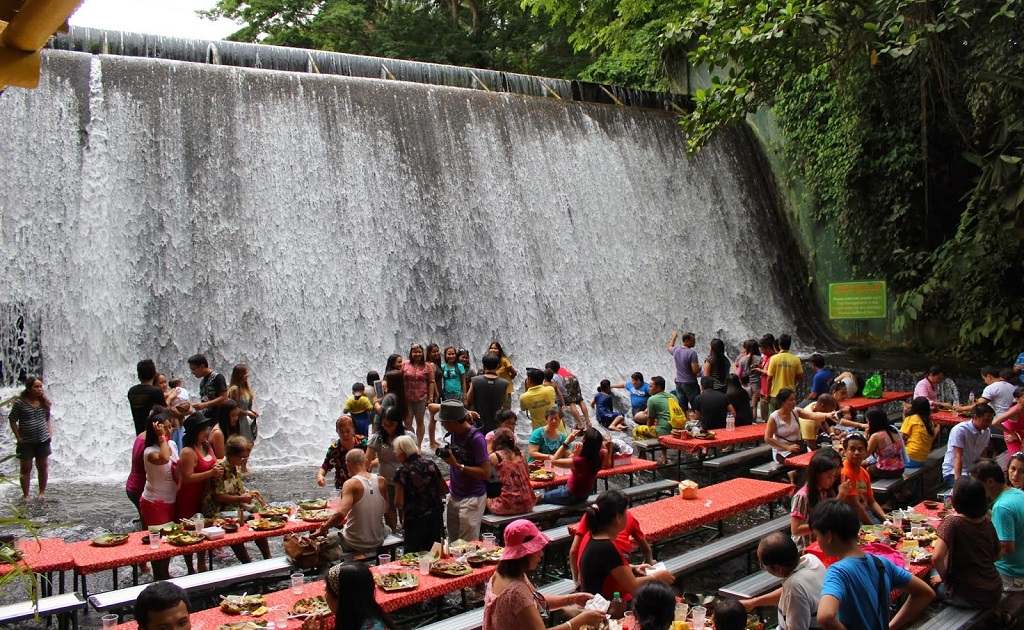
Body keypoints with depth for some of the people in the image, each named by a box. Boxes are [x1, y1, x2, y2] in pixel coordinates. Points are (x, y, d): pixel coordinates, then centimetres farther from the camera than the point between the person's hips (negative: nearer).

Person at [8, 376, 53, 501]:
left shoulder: (44, 402, 2)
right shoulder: (20, 403, -10)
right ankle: (25, 495, 16)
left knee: (43, 467, 8)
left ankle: (42, 492, 21)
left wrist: (50, 433, 4)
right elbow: (12, 420, -4)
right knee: (25, 469, 7)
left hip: (43, 440, 3)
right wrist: (18, 437, -8)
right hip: (26, 442, -3)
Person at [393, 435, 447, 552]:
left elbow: (398, 503, -15)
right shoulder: (430, 464, 0)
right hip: (435, 517, 5)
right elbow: (445, 489, 7)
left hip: (414, 520, -5)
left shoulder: (402, 473, -15)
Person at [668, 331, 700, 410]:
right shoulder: (692, 353, -19)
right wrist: (700, 367, 1)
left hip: (679, 383, 7)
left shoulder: (676, 350, 1)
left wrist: (674, 337, 43)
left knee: (682, 408, 9)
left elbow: (670, 347, 27)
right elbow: (696, 370, -22)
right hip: (690, 383, -7)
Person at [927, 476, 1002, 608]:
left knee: (931, 575, 19)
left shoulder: (953, 522, -19)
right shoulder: (987, 522, 1)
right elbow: (996, 555, 15)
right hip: (994, 593, 6)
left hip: (969, 597, -6)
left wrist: (943, 576, -9)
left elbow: (936, 558, -27)